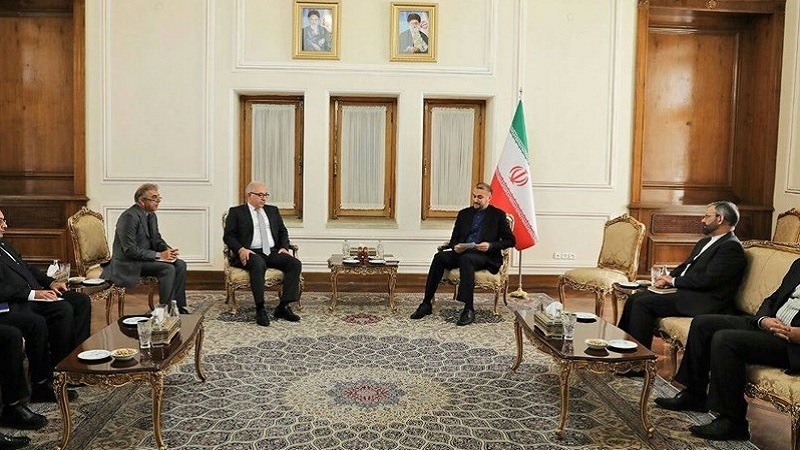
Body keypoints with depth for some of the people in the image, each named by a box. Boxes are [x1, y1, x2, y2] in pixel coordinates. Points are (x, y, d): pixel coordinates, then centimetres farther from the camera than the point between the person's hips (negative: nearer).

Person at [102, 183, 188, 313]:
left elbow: (156, 239, 15)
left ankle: (178, 307, -2)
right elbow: (130, 250, -24)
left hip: (146, 256, 9)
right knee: (168, 269, -26)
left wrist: (168, 250, -7)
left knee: (180, 265, -7)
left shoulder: (151, 215, 7)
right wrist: (159, 255, -25)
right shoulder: (130, 217, -21)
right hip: (129, 263, -9)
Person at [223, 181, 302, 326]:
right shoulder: (236, 212, 7)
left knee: (295, 264, -21)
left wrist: (284, 247, 2)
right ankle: (260, 309, -34)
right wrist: (241, 249, -18)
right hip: (250, 253, -5)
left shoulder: (273, 210, 21)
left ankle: (283, 307, -22)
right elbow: (228, 235, 0)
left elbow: (282, 231, 22)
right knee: (258, 264, -39)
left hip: (272, 252, 5)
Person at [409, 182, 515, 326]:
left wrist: (490, 246, -13)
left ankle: (469, 310, -39)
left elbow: (510, 240, 3)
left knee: (465, 259, -38)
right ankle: (426, 303, -25)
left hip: (485, 256, -4)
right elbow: (454, 239, 19)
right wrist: (455, 246, -6)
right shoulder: (464, 214, 20)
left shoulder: (498, 215, 8)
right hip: (462, 252, 4)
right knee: (439, 256, -26)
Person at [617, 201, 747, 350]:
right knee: (634, 298, -2)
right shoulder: (704, 242, 20)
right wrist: (668, 277, 1)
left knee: (642, 303, -21)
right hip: (685, 290, 10)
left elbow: (708, 279, -20)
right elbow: (685, 266, 23)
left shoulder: (732, 246, -12)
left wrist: (674, 281, -10)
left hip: (702, 303, -10)